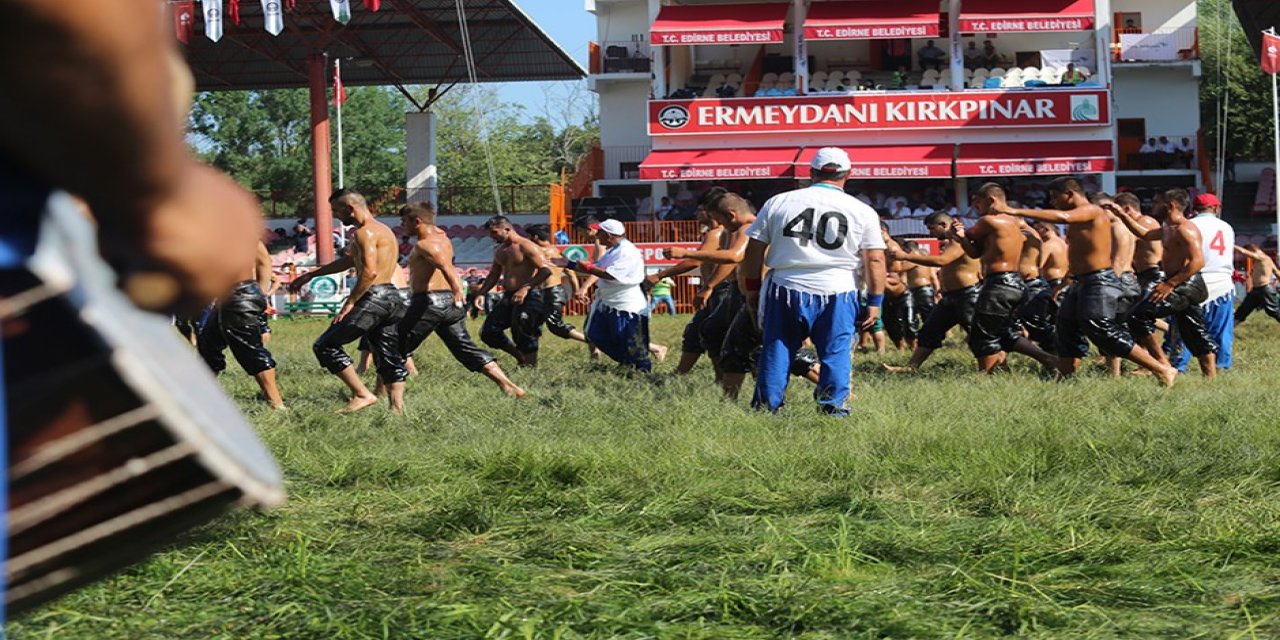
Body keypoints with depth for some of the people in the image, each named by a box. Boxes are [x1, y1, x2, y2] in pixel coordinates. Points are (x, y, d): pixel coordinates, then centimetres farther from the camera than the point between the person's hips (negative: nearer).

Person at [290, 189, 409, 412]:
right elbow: (348, 261, 34)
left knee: (325, 346, -3)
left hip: (373, 297, -10)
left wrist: (350, 302, -19)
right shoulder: (383, 230, 23)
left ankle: (363, 394, -9)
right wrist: (310, 275, 39)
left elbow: (370, 271, -23)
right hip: (393, 298, 10)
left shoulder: (365, 232, -9)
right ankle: (397, 408, 5)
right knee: (389, 359, 11)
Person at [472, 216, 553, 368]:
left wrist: (525, 288, -27)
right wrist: (480, 294, 12)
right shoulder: (500, 251, 16)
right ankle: (521, 357, 19)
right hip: (508, 297, 9)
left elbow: (546, 270, -18)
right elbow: (493, 276, 26)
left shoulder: (526, 246, -11)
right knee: (488, 332, 4)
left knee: (524, 336, -12)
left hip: (528, 297, -9)